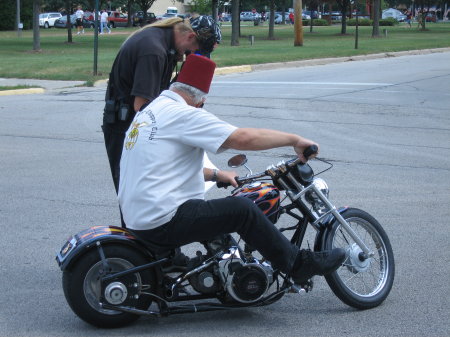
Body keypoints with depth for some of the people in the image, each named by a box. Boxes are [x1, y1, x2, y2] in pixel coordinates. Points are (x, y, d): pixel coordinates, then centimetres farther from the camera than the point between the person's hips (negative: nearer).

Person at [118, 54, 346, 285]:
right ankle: (300, 264, -1)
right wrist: (295, 140, -12)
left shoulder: (150, 111, 16)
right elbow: (243, 138, -21)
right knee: (241, 210, -10)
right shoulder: (181, 113, -14)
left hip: (136, 218, 10)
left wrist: (215, 175, 23)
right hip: (163, 222, -10)